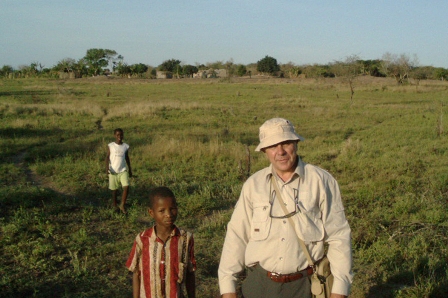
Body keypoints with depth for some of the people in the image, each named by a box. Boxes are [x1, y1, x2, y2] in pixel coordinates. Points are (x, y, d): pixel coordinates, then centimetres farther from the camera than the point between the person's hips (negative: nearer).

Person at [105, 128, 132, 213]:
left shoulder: (126, 146, 4)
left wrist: (130, 170, 18)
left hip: (123, 171, 2)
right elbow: (107, 157, -5)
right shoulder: (110, 145, -3)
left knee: (126, 187, -13)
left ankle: (122, 205, 1)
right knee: (114, 189, 8)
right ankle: (114, 205, 25)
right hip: (113, 171, -2)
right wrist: (107, 168, -18)